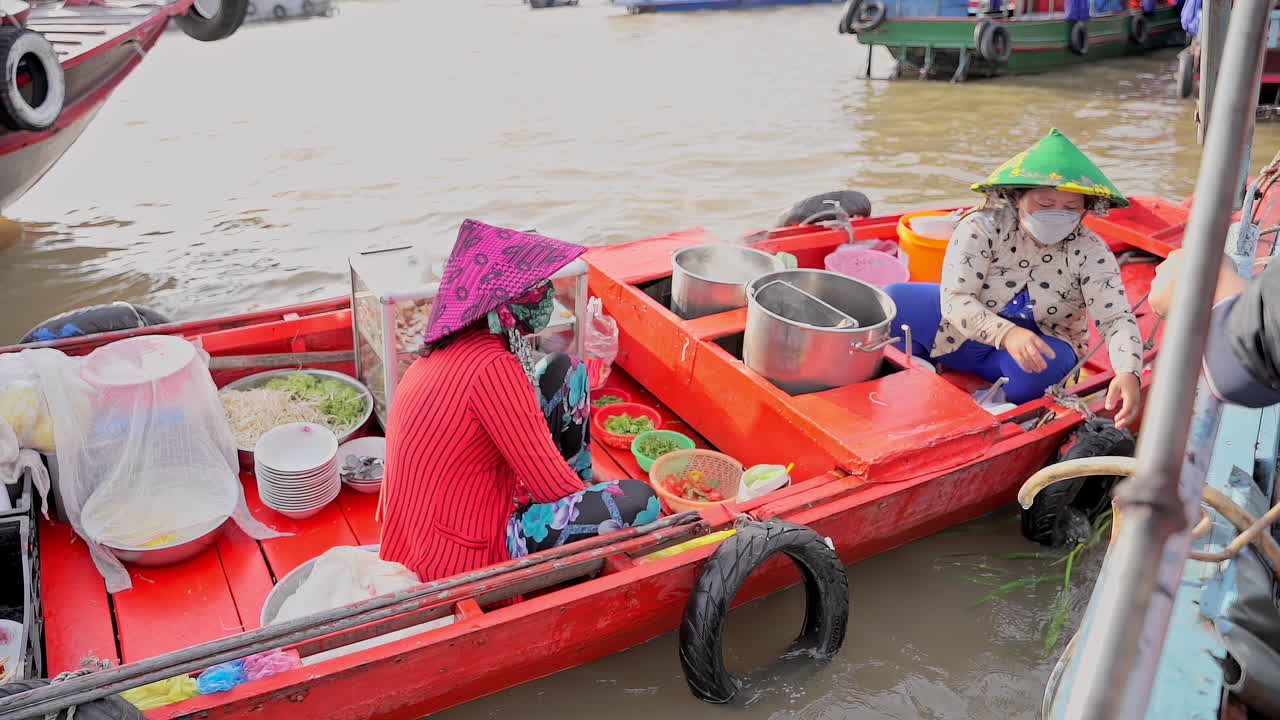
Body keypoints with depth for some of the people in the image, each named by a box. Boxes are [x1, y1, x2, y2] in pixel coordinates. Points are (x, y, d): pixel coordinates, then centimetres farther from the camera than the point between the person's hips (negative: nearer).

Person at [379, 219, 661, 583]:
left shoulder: (463, 343, 1)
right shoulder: (494, 367, -27)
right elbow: (551, 484, -21)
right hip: (463, 557, -9)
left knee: (565, 372, 9)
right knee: (639, 500, -19)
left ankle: (580, 495, 18)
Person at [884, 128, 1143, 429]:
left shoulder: (1089, 251, -15)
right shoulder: (983, 227, -18)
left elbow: (1116, 319, -21)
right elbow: (954, 299, -28)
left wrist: (1128, 373, -43)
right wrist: (1007, 333, -46)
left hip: (1042, 345, 0)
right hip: (965, 334, 0)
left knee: (1043, 366, -37)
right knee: (894, 300, -21)